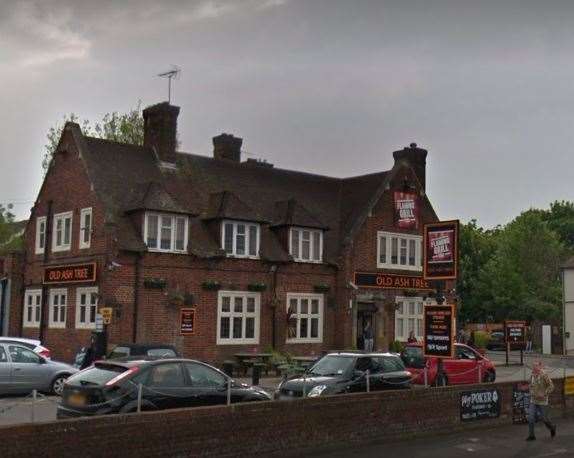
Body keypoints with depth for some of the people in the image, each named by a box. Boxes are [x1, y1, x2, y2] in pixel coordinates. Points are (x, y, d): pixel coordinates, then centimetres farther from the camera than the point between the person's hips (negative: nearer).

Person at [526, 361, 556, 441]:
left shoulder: (544, 375, -17)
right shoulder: (532, 376, 3)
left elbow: (551, 386, -17)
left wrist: (544, 394, -23)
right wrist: (531, 393, 8)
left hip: (542, 401, -5)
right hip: (533, 401, 5)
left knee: (544, 418, 9)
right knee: (531, 418, -5)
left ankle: (552, 428, 39)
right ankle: (531, 435, 2)